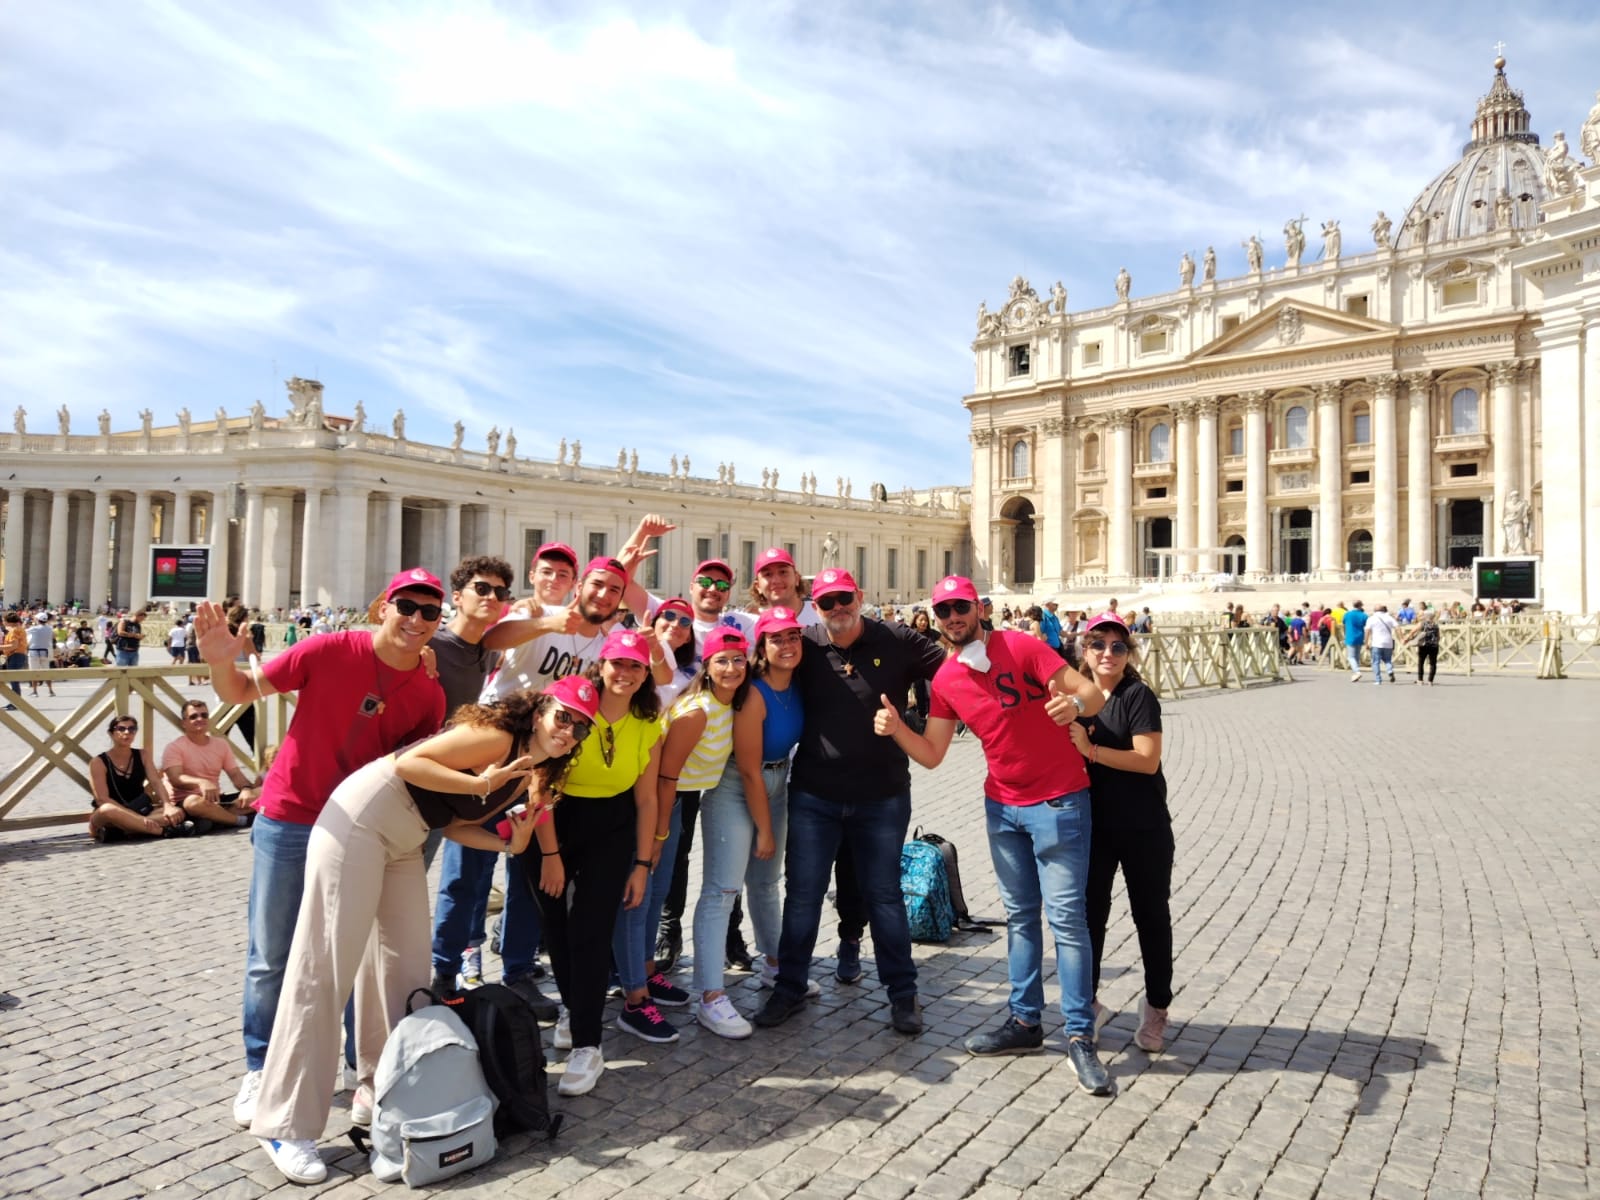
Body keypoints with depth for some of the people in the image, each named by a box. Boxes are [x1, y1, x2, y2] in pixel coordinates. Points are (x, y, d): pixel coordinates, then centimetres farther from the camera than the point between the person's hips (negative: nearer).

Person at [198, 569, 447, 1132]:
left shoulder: (430, 696, -6)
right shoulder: (330, 651, -16)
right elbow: (242, 691, -7)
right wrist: (221, 662, -28)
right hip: (287, 821, -2)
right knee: (271, 956, 10)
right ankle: (260, 1070, 28)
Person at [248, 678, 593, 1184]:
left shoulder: (534, 775, 8)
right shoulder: (498, 736, -18)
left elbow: (454, 824, 9)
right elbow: (408, 763, -22)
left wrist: (512, 842, -5)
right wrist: (480, 783, -26)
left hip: (403, 844, 9)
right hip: (360, 820, -9)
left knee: (408, 966, 10)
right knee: (325, 968, -6)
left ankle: (381, 1094, 24)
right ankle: (287, 1127, 1)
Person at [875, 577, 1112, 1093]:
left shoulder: (1020, 647, -14)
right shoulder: (945, 681, 2)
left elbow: (1092, 693, -17)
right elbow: (931, 755, 5)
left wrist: (1074, 703, -39)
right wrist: (896, 728, -13)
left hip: (1058, 801, -6)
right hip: (1002, 805, 6)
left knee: (1066, 917, -3)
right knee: (1020, 915, 14)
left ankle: (1080, 1037, 6)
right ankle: (1025, 1021, 26)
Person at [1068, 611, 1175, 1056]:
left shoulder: (1139, 696, -11)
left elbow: (1148, 760, -20)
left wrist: (1090, 749, -25)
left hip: (1143, 828, -4)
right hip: (1092, 824, 4)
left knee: (1150, 914, 11)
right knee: (1089, 911, 11)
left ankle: (1156, 1007, 28)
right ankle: (1087, 1002, 27)